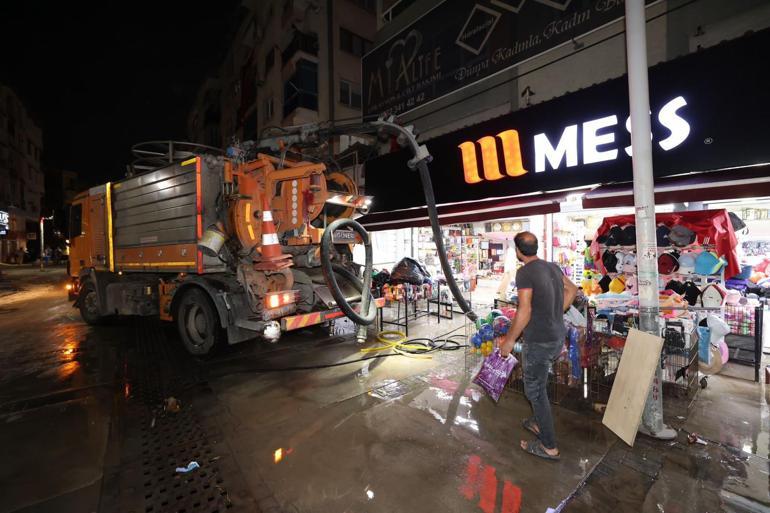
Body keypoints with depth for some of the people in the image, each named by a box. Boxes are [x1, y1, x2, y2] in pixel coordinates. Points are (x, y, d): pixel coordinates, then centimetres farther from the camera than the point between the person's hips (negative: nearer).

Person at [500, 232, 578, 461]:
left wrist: (509, 340, -15)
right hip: (557, 337, 8)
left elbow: (524, 311, -25)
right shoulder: (552, 266, 4)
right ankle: (539, 423, 42)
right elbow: (572, 289, 19)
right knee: (536, 380, 26)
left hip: (539, 342, -8)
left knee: (534, 389, 9)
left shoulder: (525, 273, -21)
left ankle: (549, 446, 22)